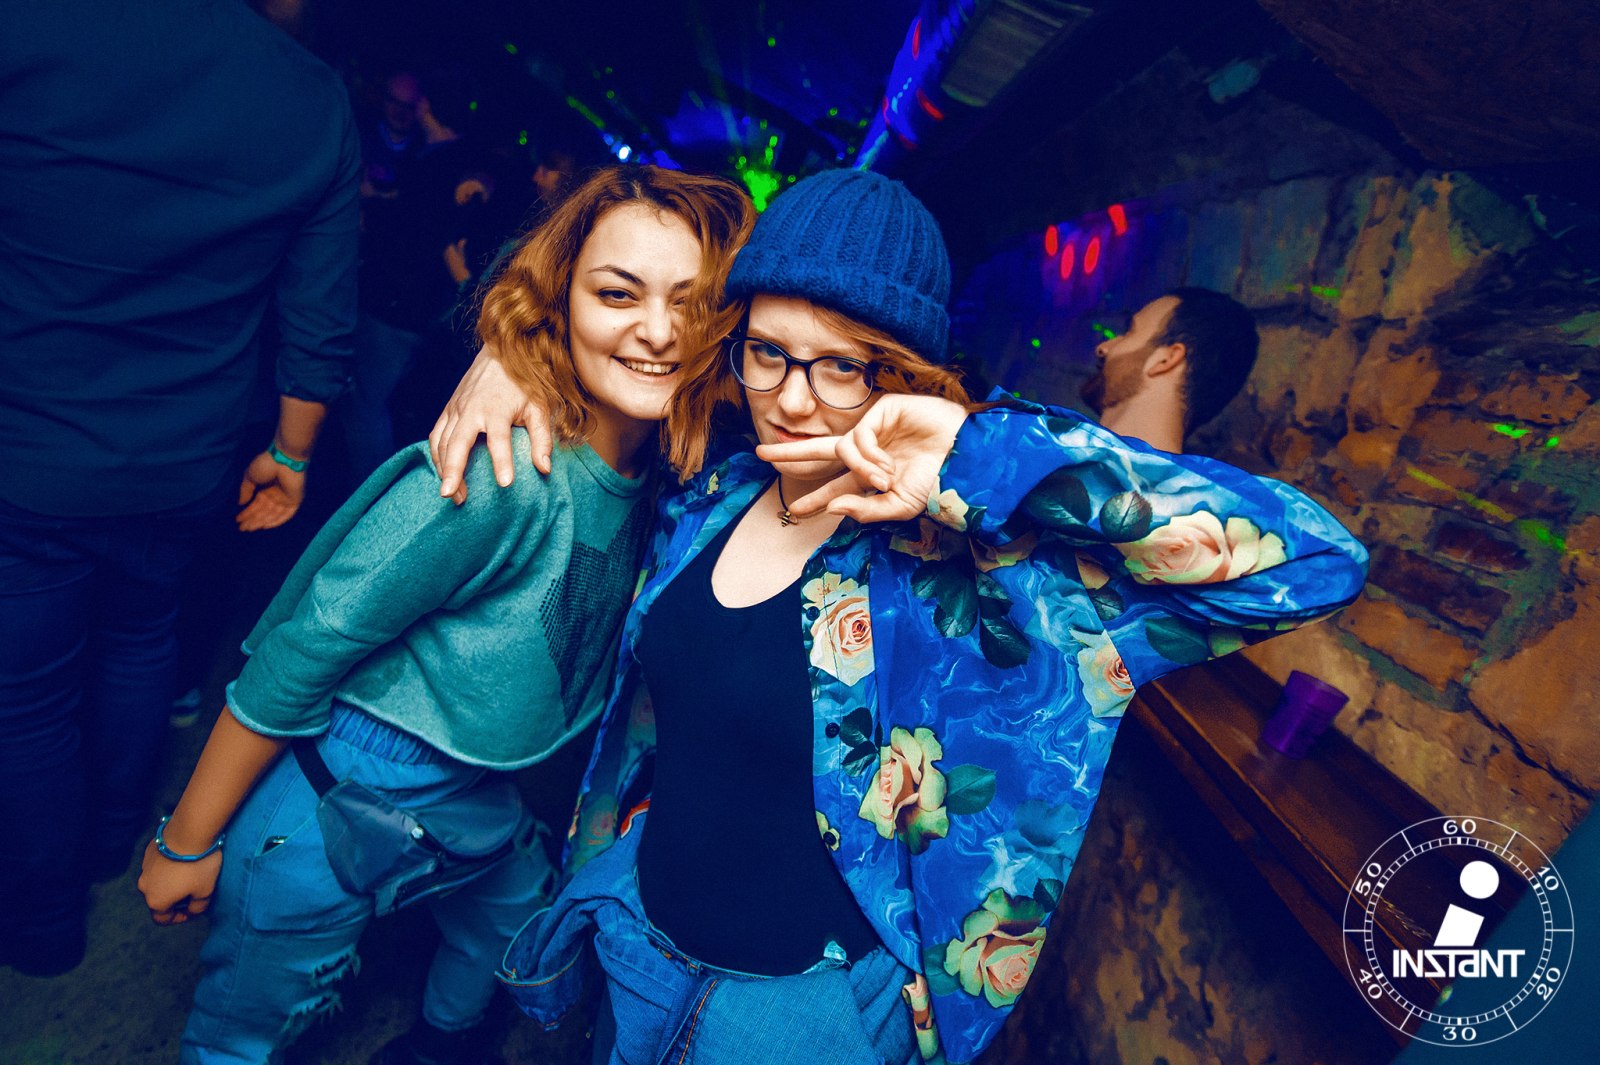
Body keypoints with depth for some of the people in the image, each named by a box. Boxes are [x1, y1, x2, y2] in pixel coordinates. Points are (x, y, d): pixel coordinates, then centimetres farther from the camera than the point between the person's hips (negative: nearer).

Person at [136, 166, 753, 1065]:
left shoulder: (663, 470, -12)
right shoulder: (496, 476, -33)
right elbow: (299, 653, -23)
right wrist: (187, 845, -13)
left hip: (484, 807, 7)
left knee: (516, 918, 31)